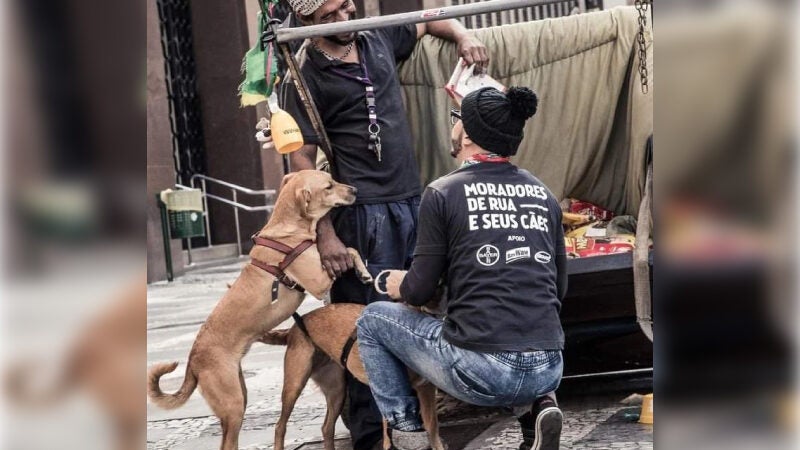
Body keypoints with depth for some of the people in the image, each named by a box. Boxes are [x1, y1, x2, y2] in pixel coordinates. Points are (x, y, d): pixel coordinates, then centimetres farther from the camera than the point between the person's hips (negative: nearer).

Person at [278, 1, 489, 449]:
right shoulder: (306, 81, -6)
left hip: (413, 203, 6)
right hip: (366, 214, -6)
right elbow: (303, 162, -8)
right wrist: (326, 234, -13)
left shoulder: (379, 41, 10)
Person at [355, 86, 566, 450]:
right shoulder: (543, 195, 11)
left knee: (372, 320, 18)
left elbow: (420, 291, 0)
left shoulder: (443, 192, -3)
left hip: (480, 371, -4)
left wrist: (400, 285, 23)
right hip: (549, 371, 5)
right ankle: (535, 406, 13)